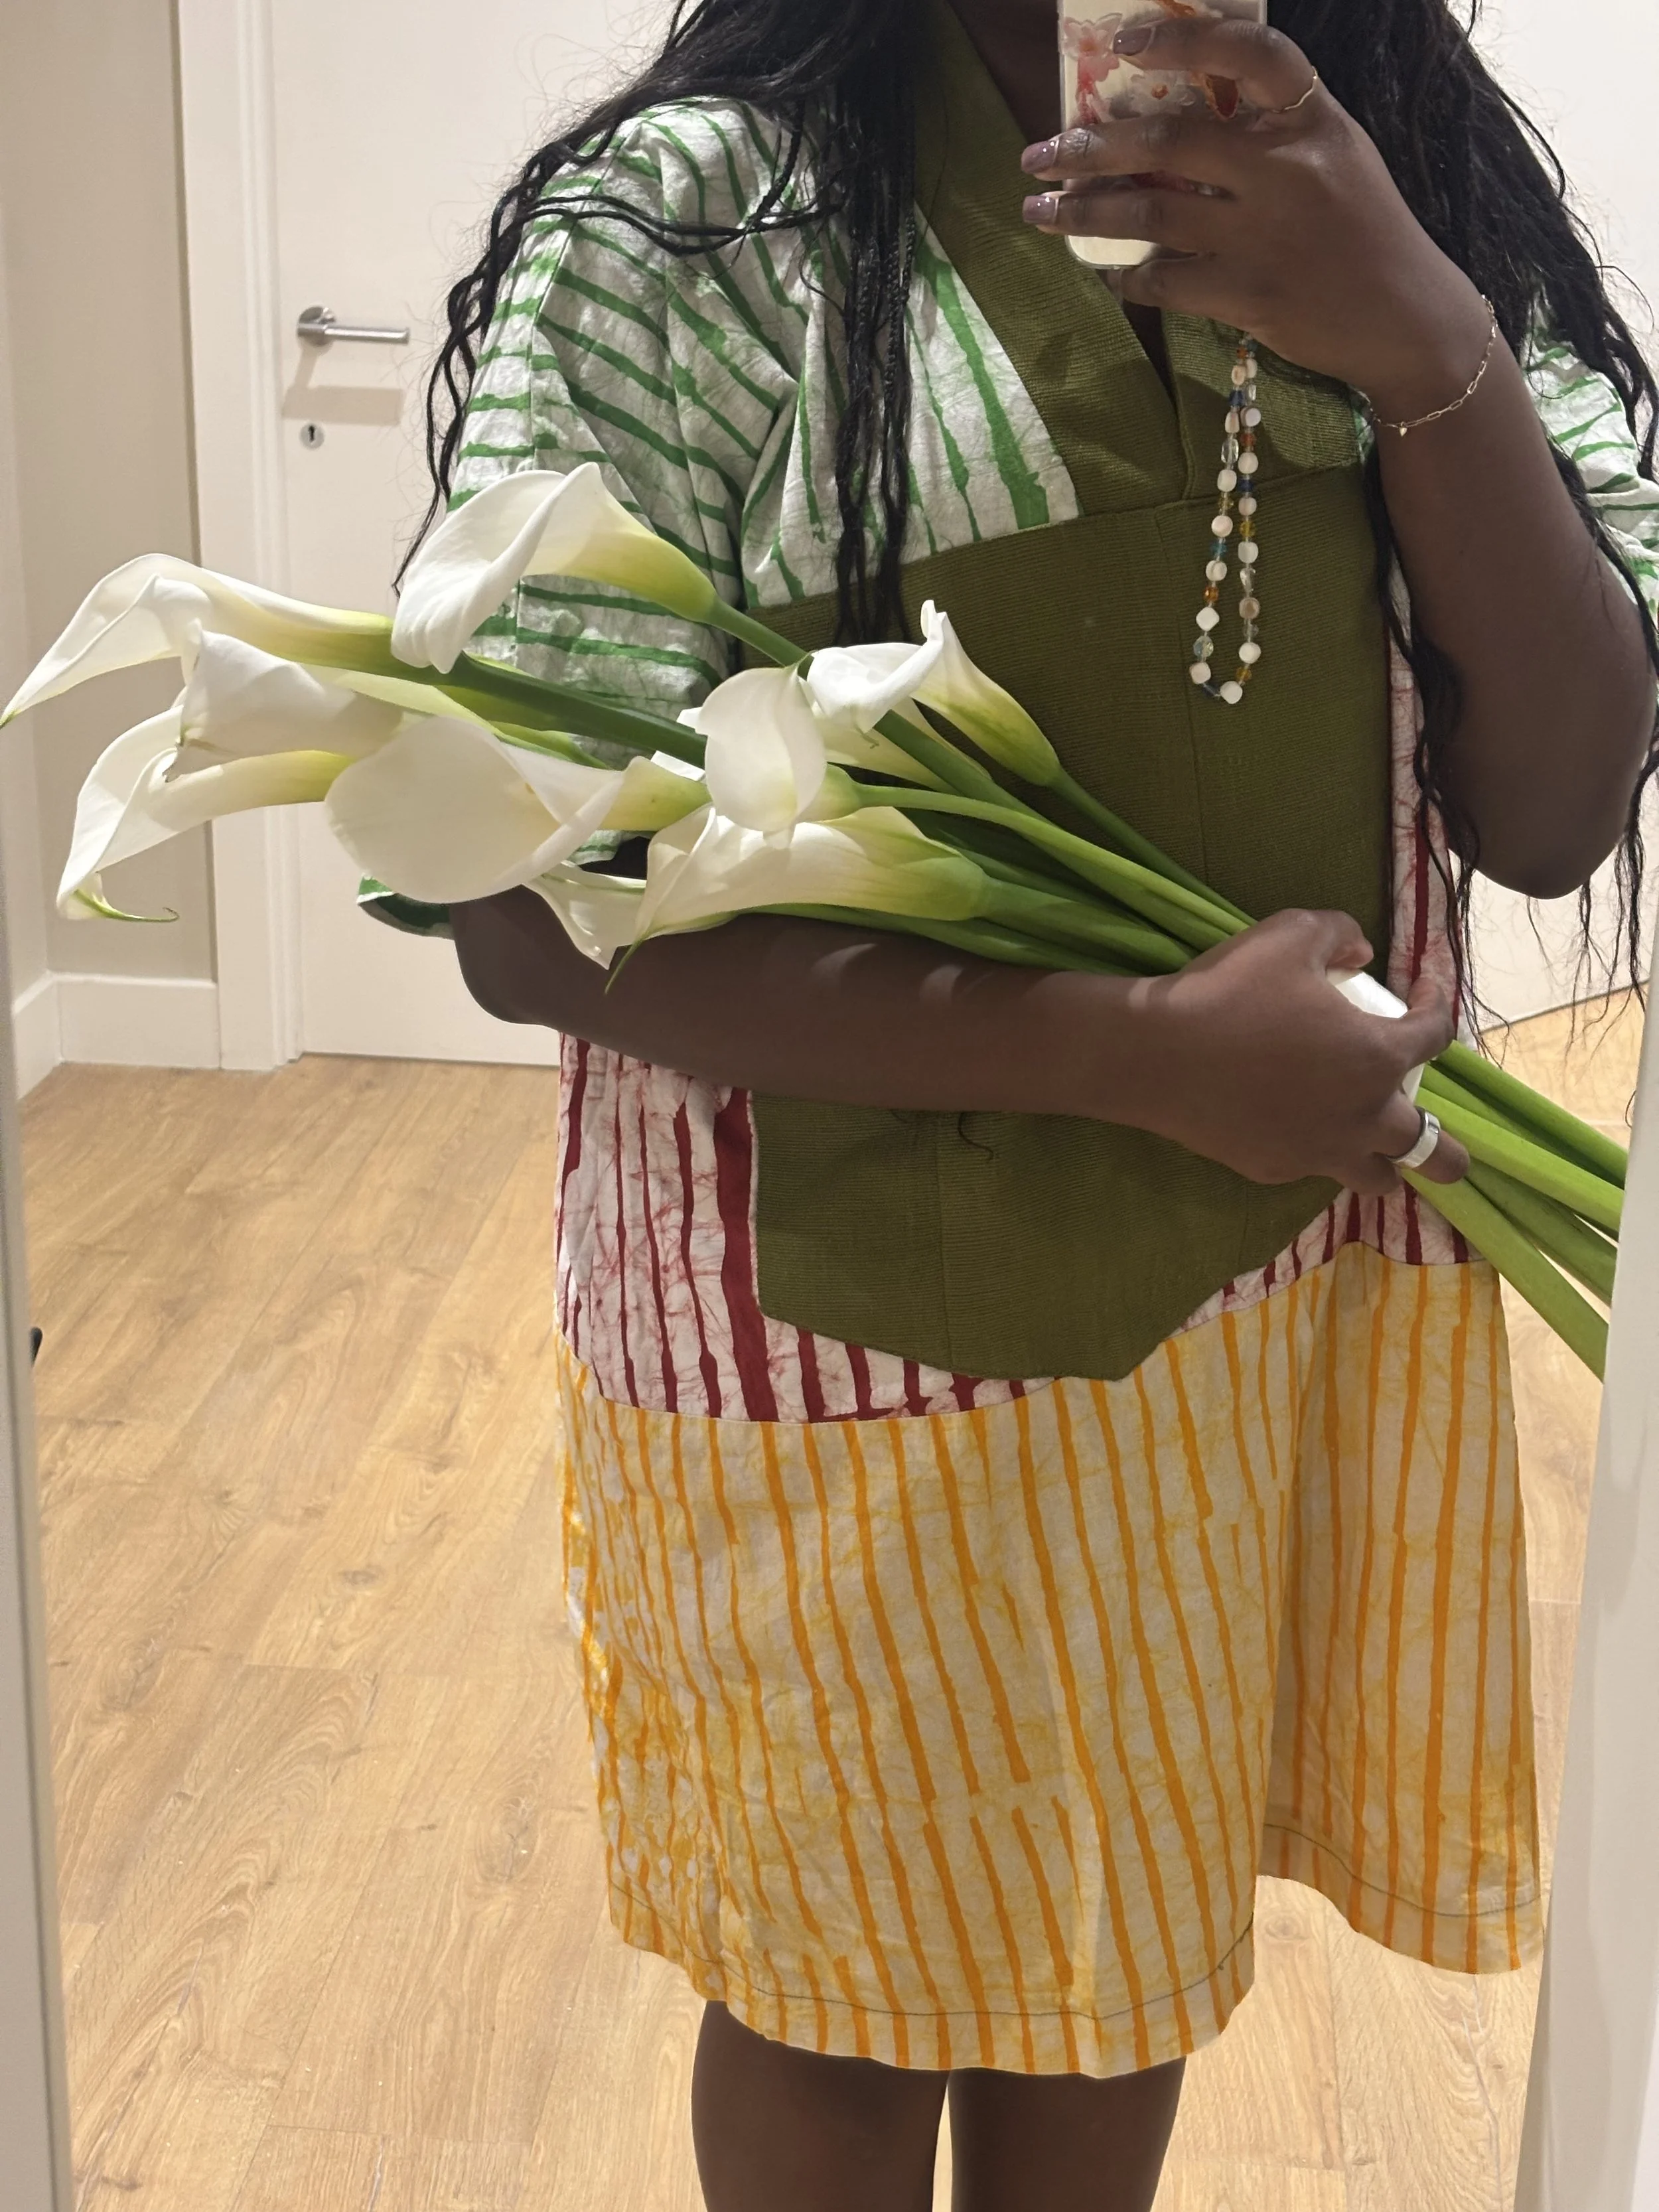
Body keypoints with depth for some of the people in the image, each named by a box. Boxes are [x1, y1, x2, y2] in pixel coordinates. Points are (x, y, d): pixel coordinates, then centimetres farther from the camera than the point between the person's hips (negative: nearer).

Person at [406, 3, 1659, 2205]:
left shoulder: (1415, 205, 0)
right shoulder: (680, 224, -14)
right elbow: (535, 920, -18)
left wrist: (1428, 353, -22)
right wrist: (1161, 1053, -22)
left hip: (1303, 1281, 5)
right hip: (862, 1314, -4)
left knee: (1130, 1941, 22)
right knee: (856, 1983, 15)